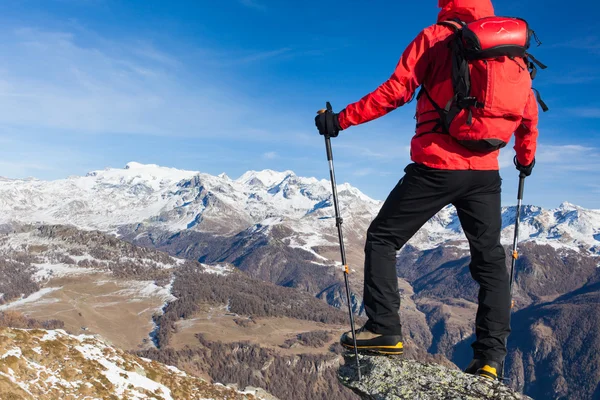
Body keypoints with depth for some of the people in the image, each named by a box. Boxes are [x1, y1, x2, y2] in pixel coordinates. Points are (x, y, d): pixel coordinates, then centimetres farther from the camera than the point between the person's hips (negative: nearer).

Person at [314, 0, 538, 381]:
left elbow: (395, 92, -8)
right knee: (490, 259, 14)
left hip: (436, 167, -4)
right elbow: (529, 109, 16)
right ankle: (490, 357, 10)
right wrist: (527, 157, 31)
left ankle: (384, 330, 2)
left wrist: (341, 119, -2)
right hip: (486, 172, 5)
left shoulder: (435, 38, -1)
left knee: (382, 239, 9)